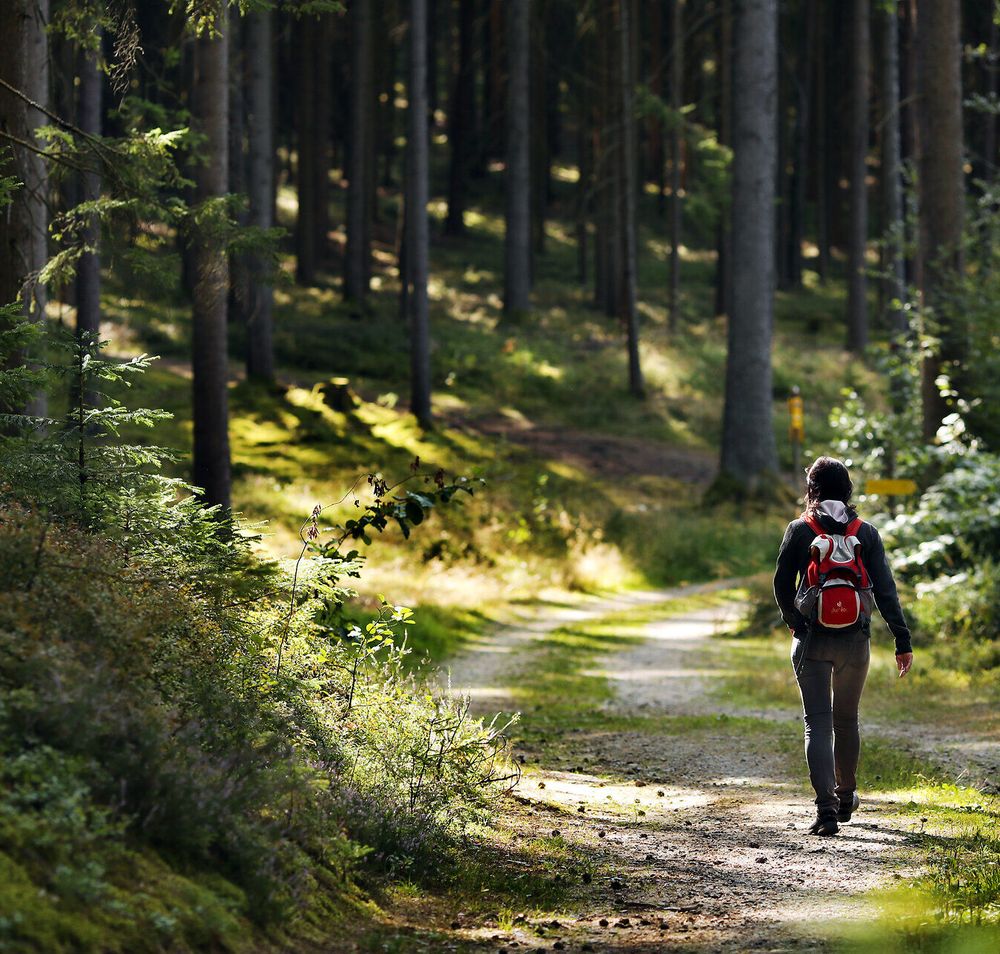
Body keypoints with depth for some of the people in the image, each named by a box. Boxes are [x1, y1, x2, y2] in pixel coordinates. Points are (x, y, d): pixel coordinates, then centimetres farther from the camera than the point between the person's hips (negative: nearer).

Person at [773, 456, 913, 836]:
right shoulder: (866, 534, 1)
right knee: (847, 719, 20)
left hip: (811, 639, -2)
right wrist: (902, 641, -1)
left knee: (817, 723, -3)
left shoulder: (800, 530, -3)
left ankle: (826, 809, -15)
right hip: (855, 641, 2)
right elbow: (885, 590, -3)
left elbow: (782, 583, 1)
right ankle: (845, 797, 35)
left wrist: (793, 621, 20)